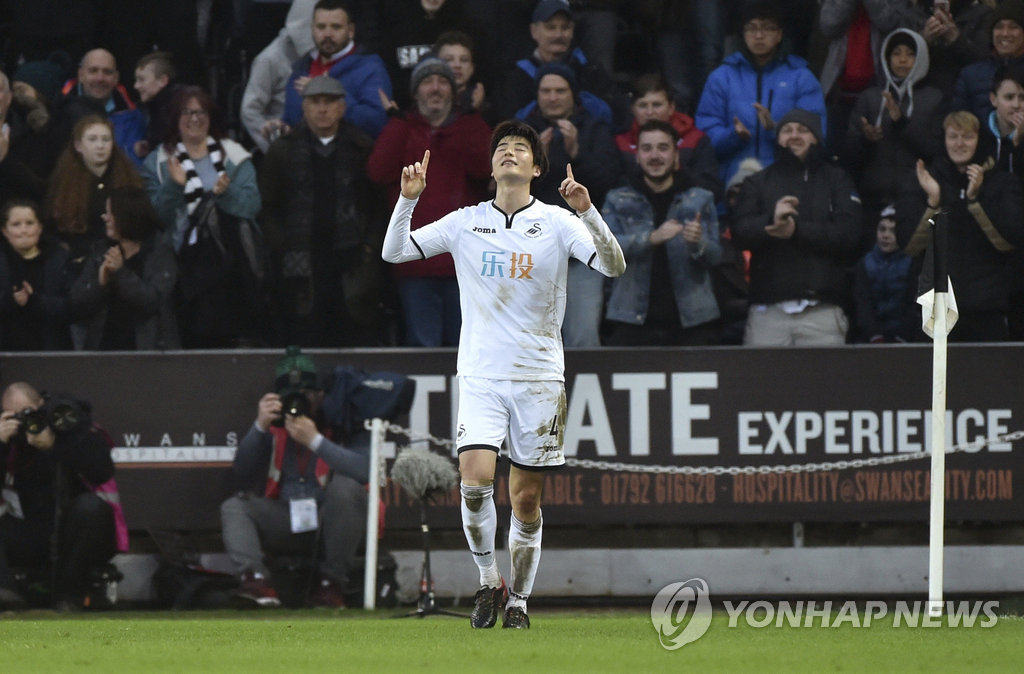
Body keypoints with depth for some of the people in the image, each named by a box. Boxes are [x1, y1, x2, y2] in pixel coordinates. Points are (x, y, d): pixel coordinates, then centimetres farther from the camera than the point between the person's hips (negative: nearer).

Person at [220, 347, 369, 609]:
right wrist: (260, 427, -13)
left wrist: (315, 440, -28)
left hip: (331, 524, -4)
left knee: (345, 486, -32)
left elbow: (366, 470, -26)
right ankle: (255, 576, -39)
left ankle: (331, 582, -23)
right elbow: (242, 473, -1)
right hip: (286, 523, 4)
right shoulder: (275, 428, 5)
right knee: (234, 507, -13)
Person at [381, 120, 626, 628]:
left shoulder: (557, 223, 1)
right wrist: (408, 200, -11)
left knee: (526, 500, 2)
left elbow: (614, 267, -11)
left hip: (539, 376, 0)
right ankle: (489, 582, 2)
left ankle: (518, 600, 15)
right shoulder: (464, 223, 6)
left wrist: (588, 211, -24)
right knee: (476, 480, -17)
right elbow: (394, 253, 4)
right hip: (481, 375, 0)